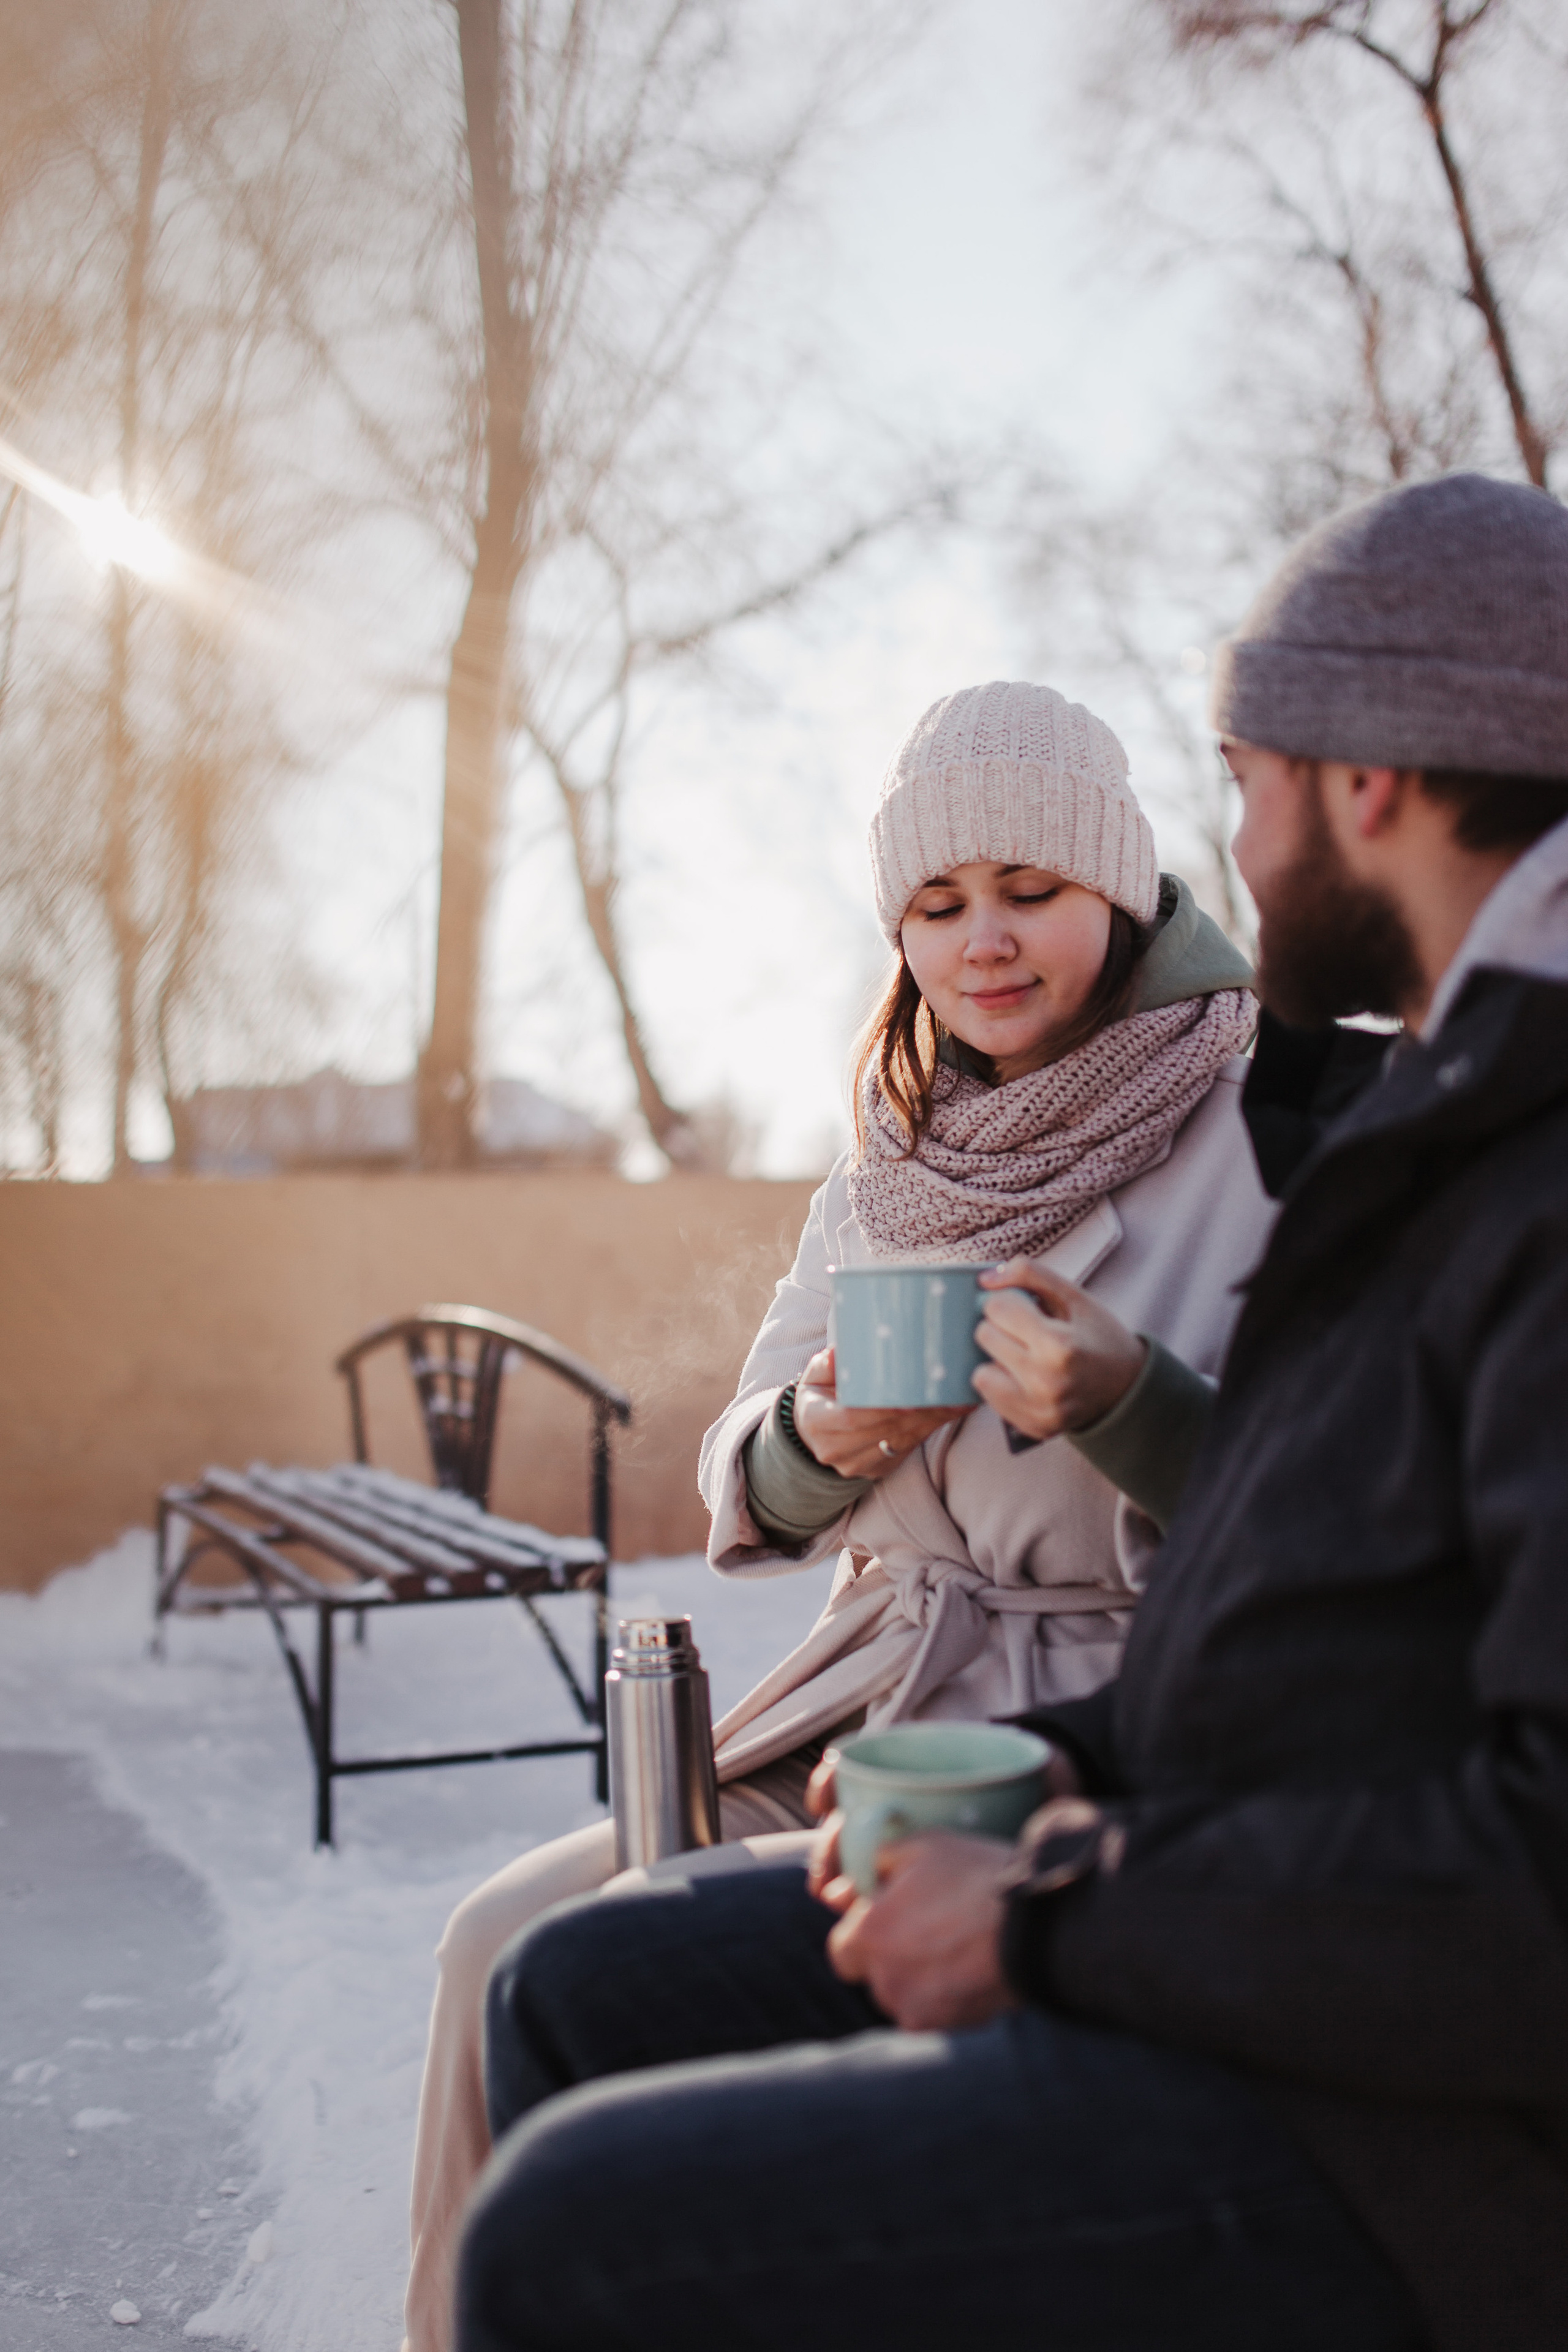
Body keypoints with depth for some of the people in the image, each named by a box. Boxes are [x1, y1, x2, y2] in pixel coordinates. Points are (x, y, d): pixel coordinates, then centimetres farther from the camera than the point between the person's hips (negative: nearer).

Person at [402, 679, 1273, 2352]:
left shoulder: (1264, 1138, -8)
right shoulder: (893, 1167, 10)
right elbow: (750, 1496, 12)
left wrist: (1126, 1400, -27)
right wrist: (818, 1438, -11)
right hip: (874, 1695, 6)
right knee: (512, 1943, -7)